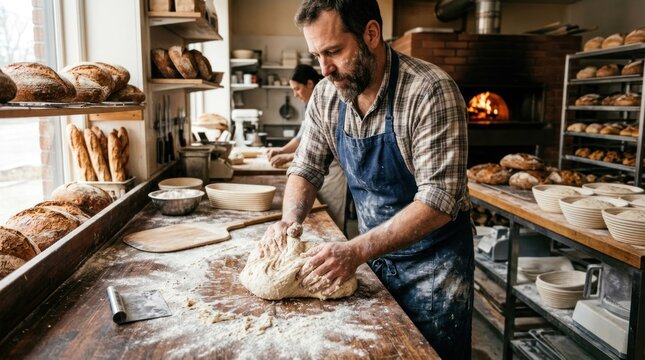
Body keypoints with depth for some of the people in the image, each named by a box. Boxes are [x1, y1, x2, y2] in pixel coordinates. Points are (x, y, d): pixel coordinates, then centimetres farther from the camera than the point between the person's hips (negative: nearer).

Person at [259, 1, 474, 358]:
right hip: (374, 252, 5)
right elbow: (306, 168, 2)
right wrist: (290, 220, -17)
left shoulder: (431, 92, -24)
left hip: (433, 259, -5)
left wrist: (356, 251, -34)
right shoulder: (326, 94, -6)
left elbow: (439, 200, -27)